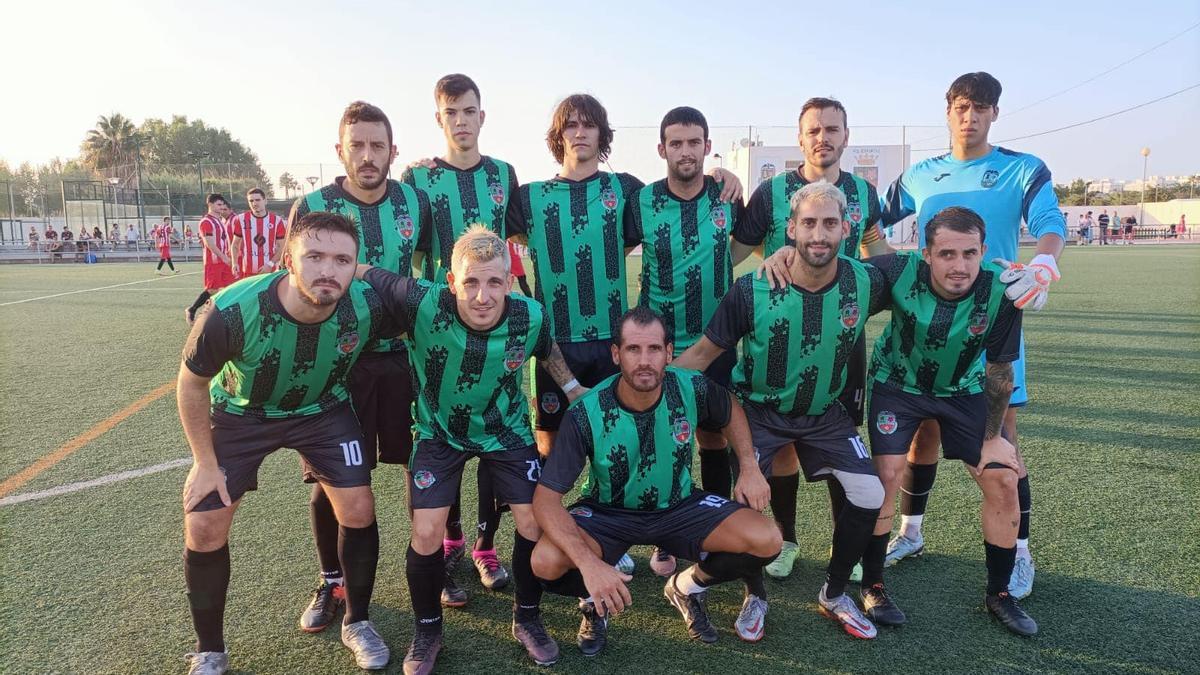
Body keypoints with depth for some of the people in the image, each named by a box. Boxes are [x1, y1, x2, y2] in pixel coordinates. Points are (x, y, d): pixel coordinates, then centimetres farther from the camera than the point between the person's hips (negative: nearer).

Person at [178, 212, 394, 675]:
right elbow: (191, 382, -15)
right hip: (240, 413, -1)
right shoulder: (232, 311, -35)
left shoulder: (368, 306, -31)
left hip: (323, 410, 1)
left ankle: (357, 623, 20)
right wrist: (205, 462, -10)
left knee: (359, 511, -6)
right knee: (203, 530, -3)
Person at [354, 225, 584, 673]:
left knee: (534, 523, -2)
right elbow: (361, 273, -19)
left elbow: (547, 351, 1)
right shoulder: (423, 305, -33)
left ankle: (527, 619, 26)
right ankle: (427, 631, 22)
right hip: (440, 432, -1)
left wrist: (577, 391, 2)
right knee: (427, 534, -7)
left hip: (507, 431, 2)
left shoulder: (530, 317, -24)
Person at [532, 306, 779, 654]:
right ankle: (596, 601, 7)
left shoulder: (692, 388, -18)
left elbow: (731, 410, 7)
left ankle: (688, 586, 12)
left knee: (766, 541, -18)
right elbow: (546, 498, -26)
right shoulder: (586, 415, -26)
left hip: (679, 506, 3)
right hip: (607, 512, -2)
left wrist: (749, 467, -7)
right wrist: (589, 563, -39)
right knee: (546, 562, -30)